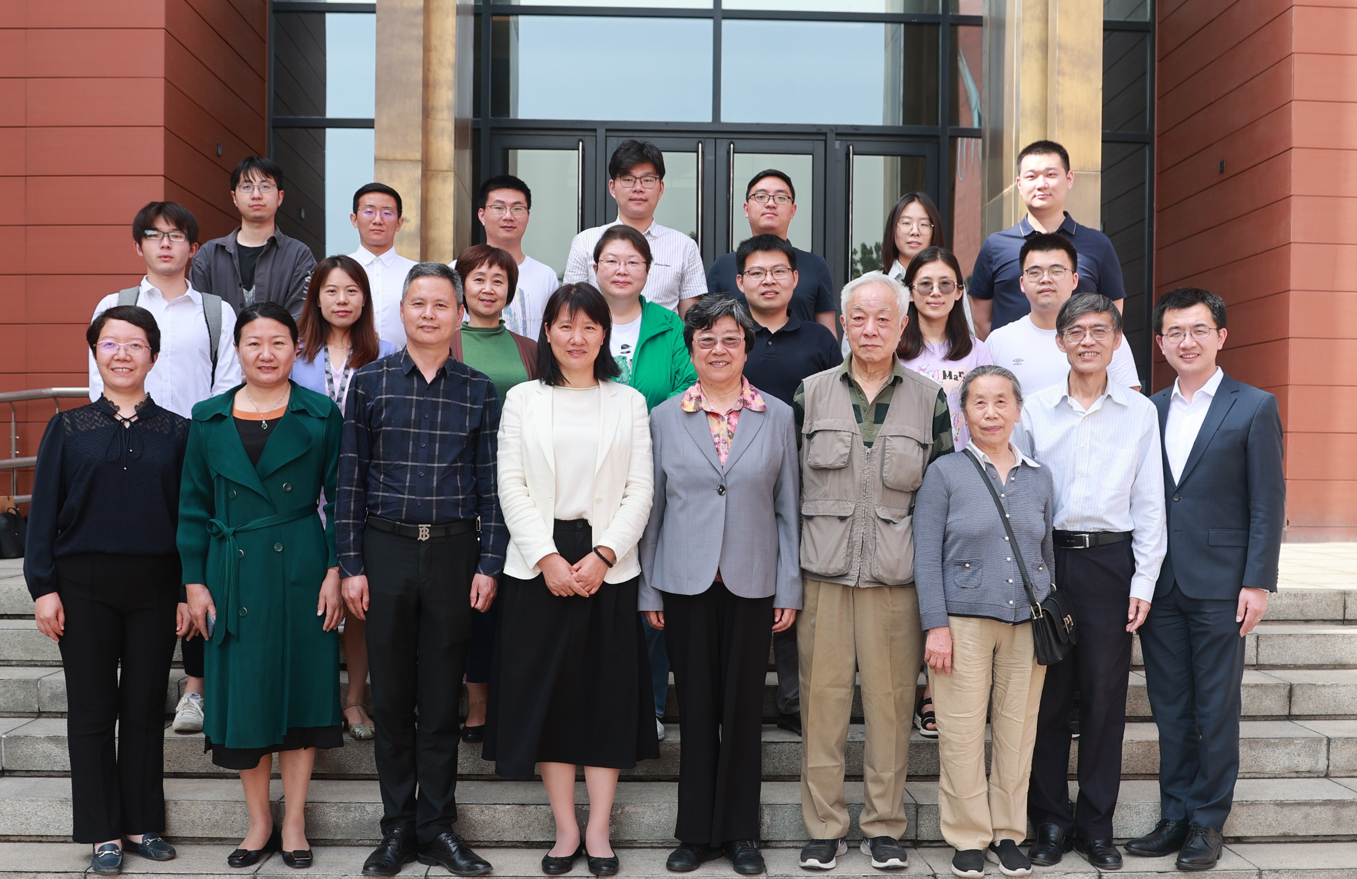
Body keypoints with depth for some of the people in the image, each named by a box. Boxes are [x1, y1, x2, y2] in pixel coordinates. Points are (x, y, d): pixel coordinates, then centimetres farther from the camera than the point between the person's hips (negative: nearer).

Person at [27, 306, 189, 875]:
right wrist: (43, 587, -4)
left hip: (154, 587, 0)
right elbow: (44, 512, 3)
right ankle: (104, 833, 16)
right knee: (92, 710, 5)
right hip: (84, 586, 0)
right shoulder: (68, 428, 4)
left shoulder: (176, 432, 5)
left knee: (145, 708, 7)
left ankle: (142, 823, 20)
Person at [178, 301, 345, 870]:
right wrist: (194, 582, 2)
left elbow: (338, 500, 1)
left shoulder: (321, 416, 1)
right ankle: (259, 822, 21)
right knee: (242, 695, 6)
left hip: (301, 572, -1)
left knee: (300, 691, 4)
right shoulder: (209, 419, 6)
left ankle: (294, 821, 17)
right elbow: (194, 507, 8)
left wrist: (335, 571, -6)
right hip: (235, 574, 2)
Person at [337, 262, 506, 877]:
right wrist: (351, 564, -2)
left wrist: (489, 563, -1)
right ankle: (398, 828, 19)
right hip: (386, 550, 0)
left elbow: (490, 483, 5)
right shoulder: (370, 383, 4)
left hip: (453, 552, 0)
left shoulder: (478, 391, 5)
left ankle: (437, 828, 17)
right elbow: (351, 479, 3)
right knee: (390, 695, 7)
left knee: (441, 696, 6)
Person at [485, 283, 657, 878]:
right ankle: (566, 828, 14)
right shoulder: (522, 400, 7)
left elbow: (641, 490, 2)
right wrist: (548, 558, -10)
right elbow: (512, 487, 1)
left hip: (608, 567, 0)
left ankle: (598, 830, 12)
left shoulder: (629, 403, 8)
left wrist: (603, 555, -11)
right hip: (538, 566, 0)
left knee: (608, 694, 2)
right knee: (546, 692, 3)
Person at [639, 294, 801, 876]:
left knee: (744, 708, 5)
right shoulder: (664, 417, 6)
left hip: (752, 583, 0)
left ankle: (739, 831, 18)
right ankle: (696, 832, 18)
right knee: (695, 708, 6)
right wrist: (648, 590, 3)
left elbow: (788, 509, 5)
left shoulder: (777, 417, 5)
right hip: (685, 582, 0)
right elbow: (652, 507, 7)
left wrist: (790, 588, 1)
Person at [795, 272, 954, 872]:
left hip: (897, 575, 0)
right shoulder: (810, 393, 6)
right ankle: (824, 827, 15)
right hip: (824, 572, 0)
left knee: (890, 700, 4)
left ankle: (884, 827, 18)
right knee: (822, 698, 3)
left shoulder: (928, 398, 6)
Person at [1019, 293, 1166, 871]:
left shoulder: (1140, 413, 6)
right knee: (1048, 693, 3)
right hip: (1047, 559, 0)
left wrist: (1144, 582, 0)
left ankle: (1096, 824, 16)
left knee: (1105, 694, 4)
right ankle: (1051, 821, 15)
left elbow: (1149, 503, 6)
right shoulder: (1035, 410, 5)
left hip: (1111, 560, 0)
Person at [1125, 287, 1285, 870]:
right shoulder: (1148, 410, 10)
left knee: (1216, 710, 5)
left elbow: (1268, 503, -4)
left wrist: (1258, 582, -10)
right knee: (1170, 709, 10)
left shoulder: (1254, 408, -1)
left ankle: (1207, 822, 17)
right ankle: (1175, 816, 21)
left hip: (1219, 586, -4)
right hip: (1159, 584, 4)